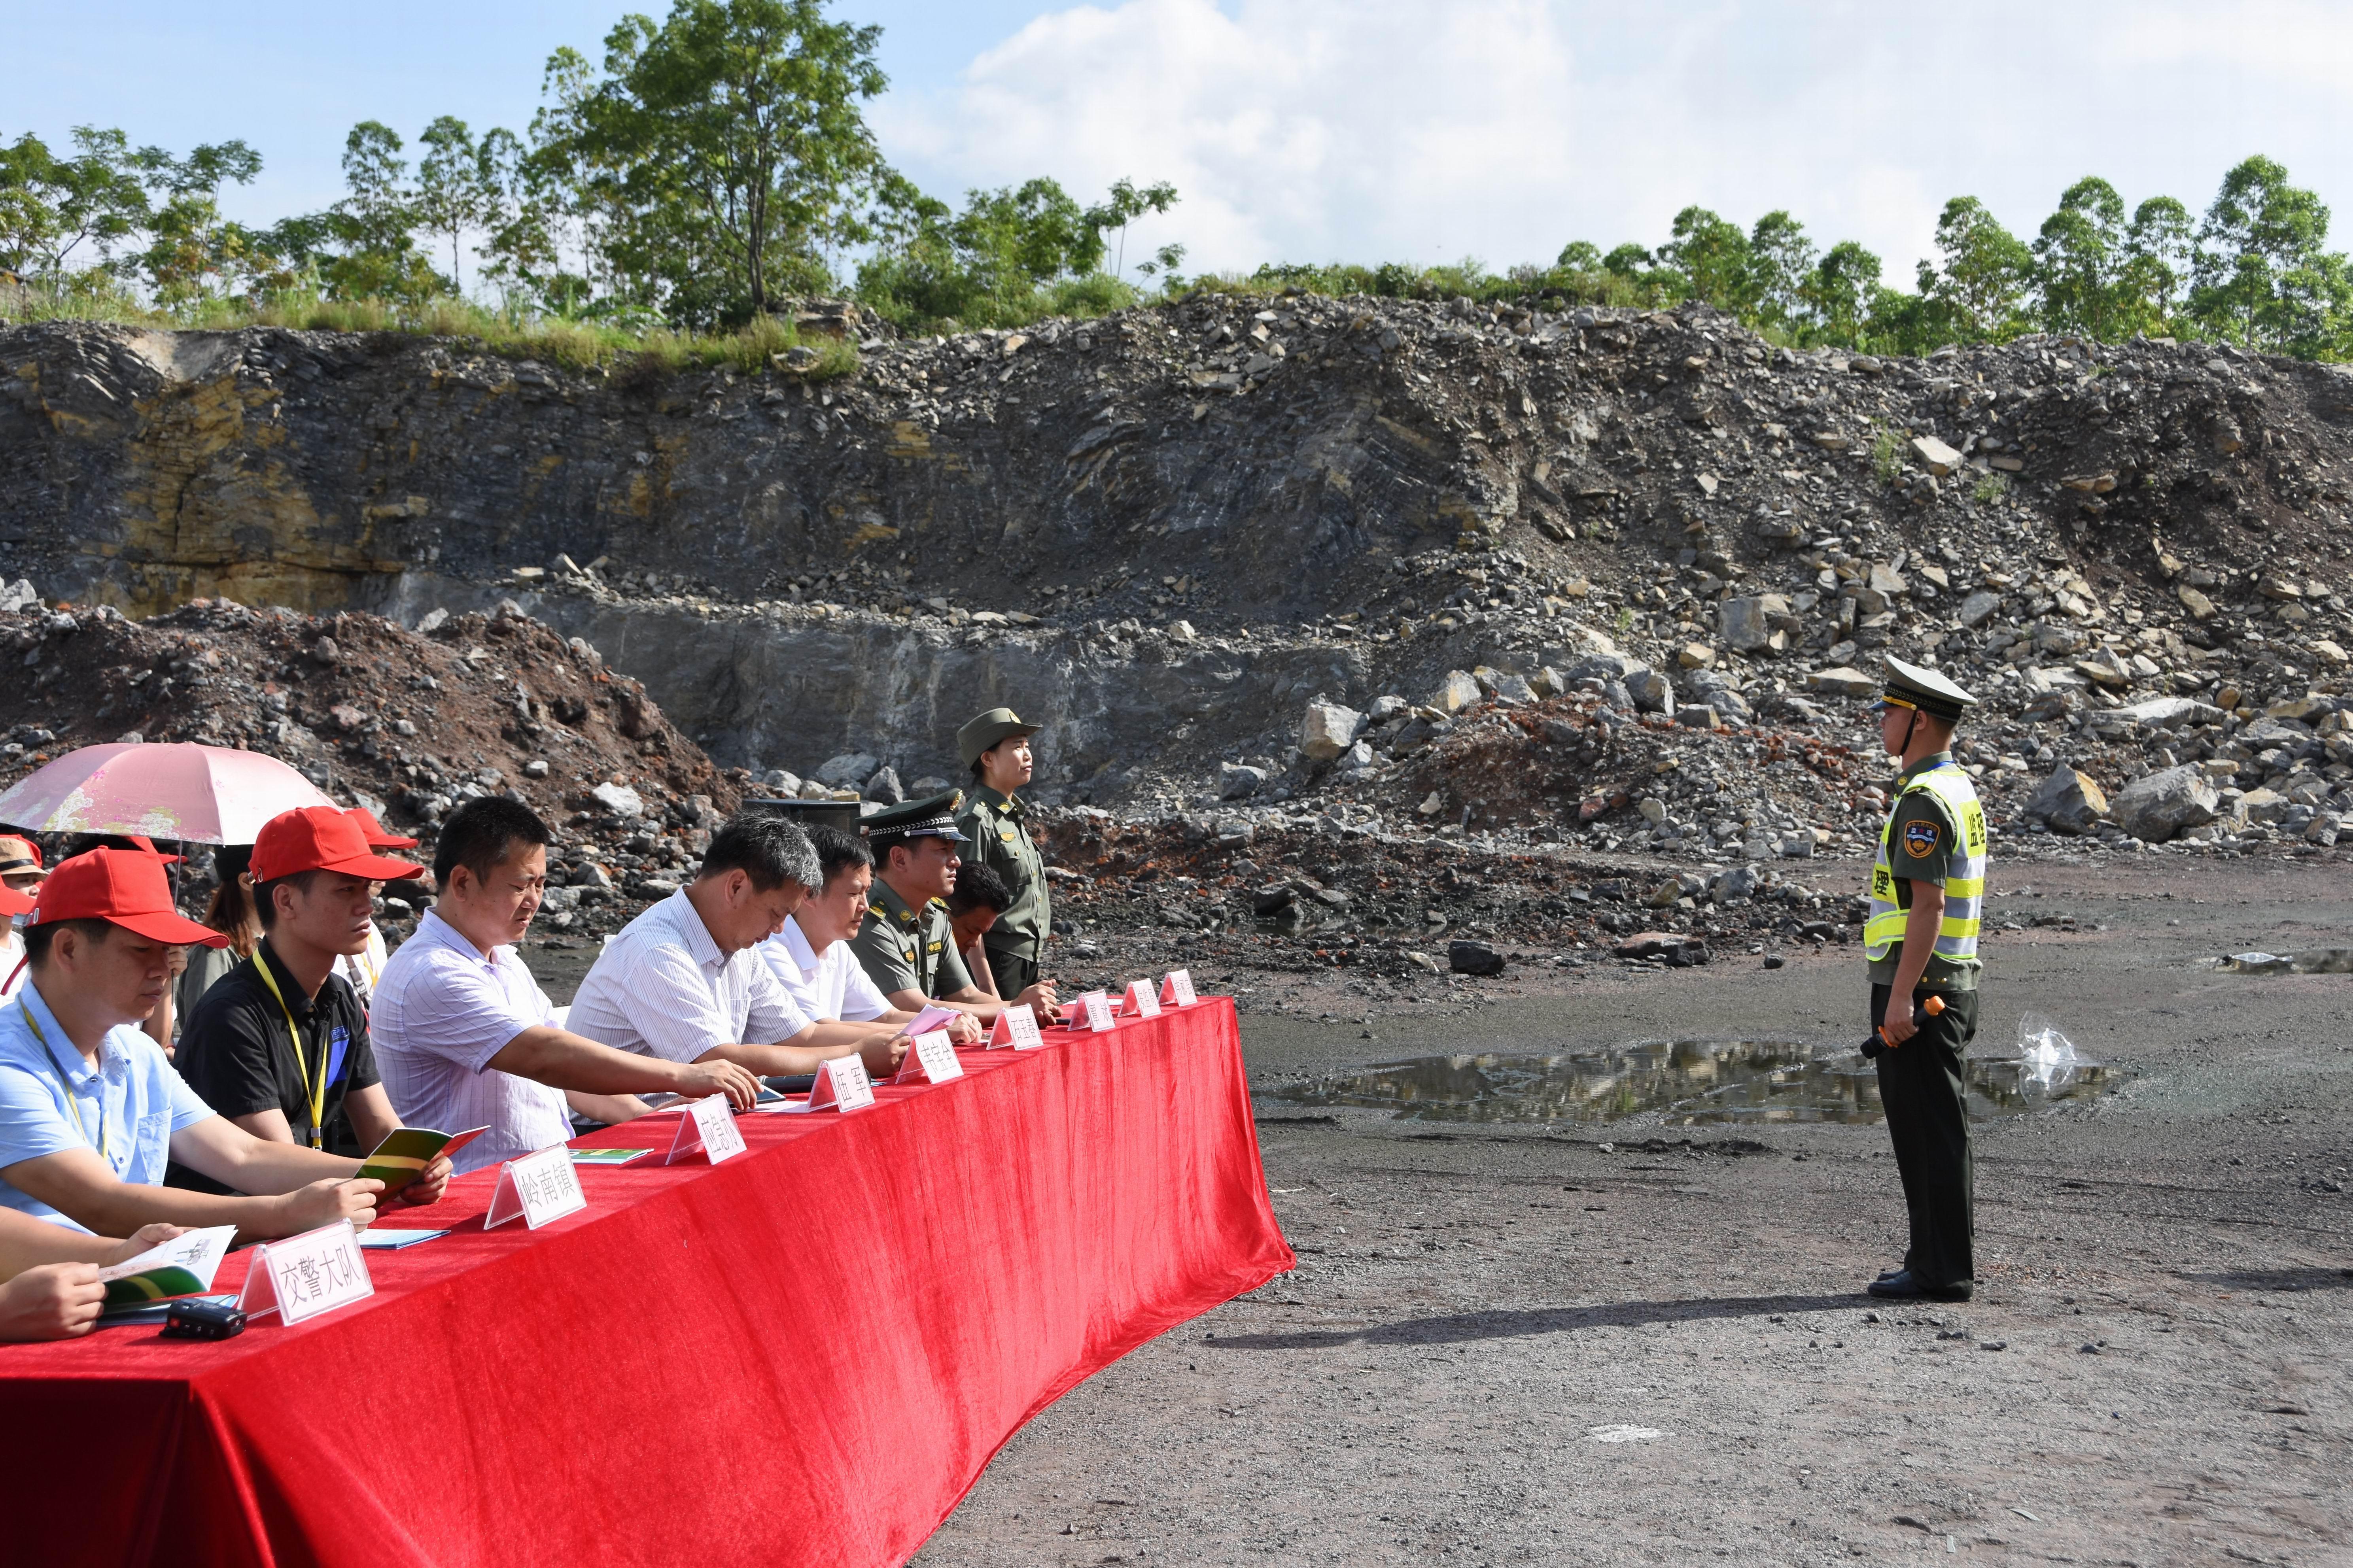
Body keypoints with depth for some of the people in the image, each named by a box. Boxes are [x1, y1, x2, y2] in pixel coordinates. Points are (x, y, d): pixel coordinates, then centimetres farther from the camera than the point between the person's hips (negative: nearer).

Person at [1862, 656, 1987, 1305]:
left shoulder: (1924, 800, -17)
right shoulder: (1959, 787, 15)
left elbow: (1928, 905, -22)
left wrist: (1901, 997, -23)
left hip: (1917, 989, -10)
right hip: (1951, 984, 10)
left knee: (1929, 1130, -5)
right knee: (1936, 1130, 14)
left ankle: (1941, 1270, -1)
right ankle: (1941, 1259, 20)